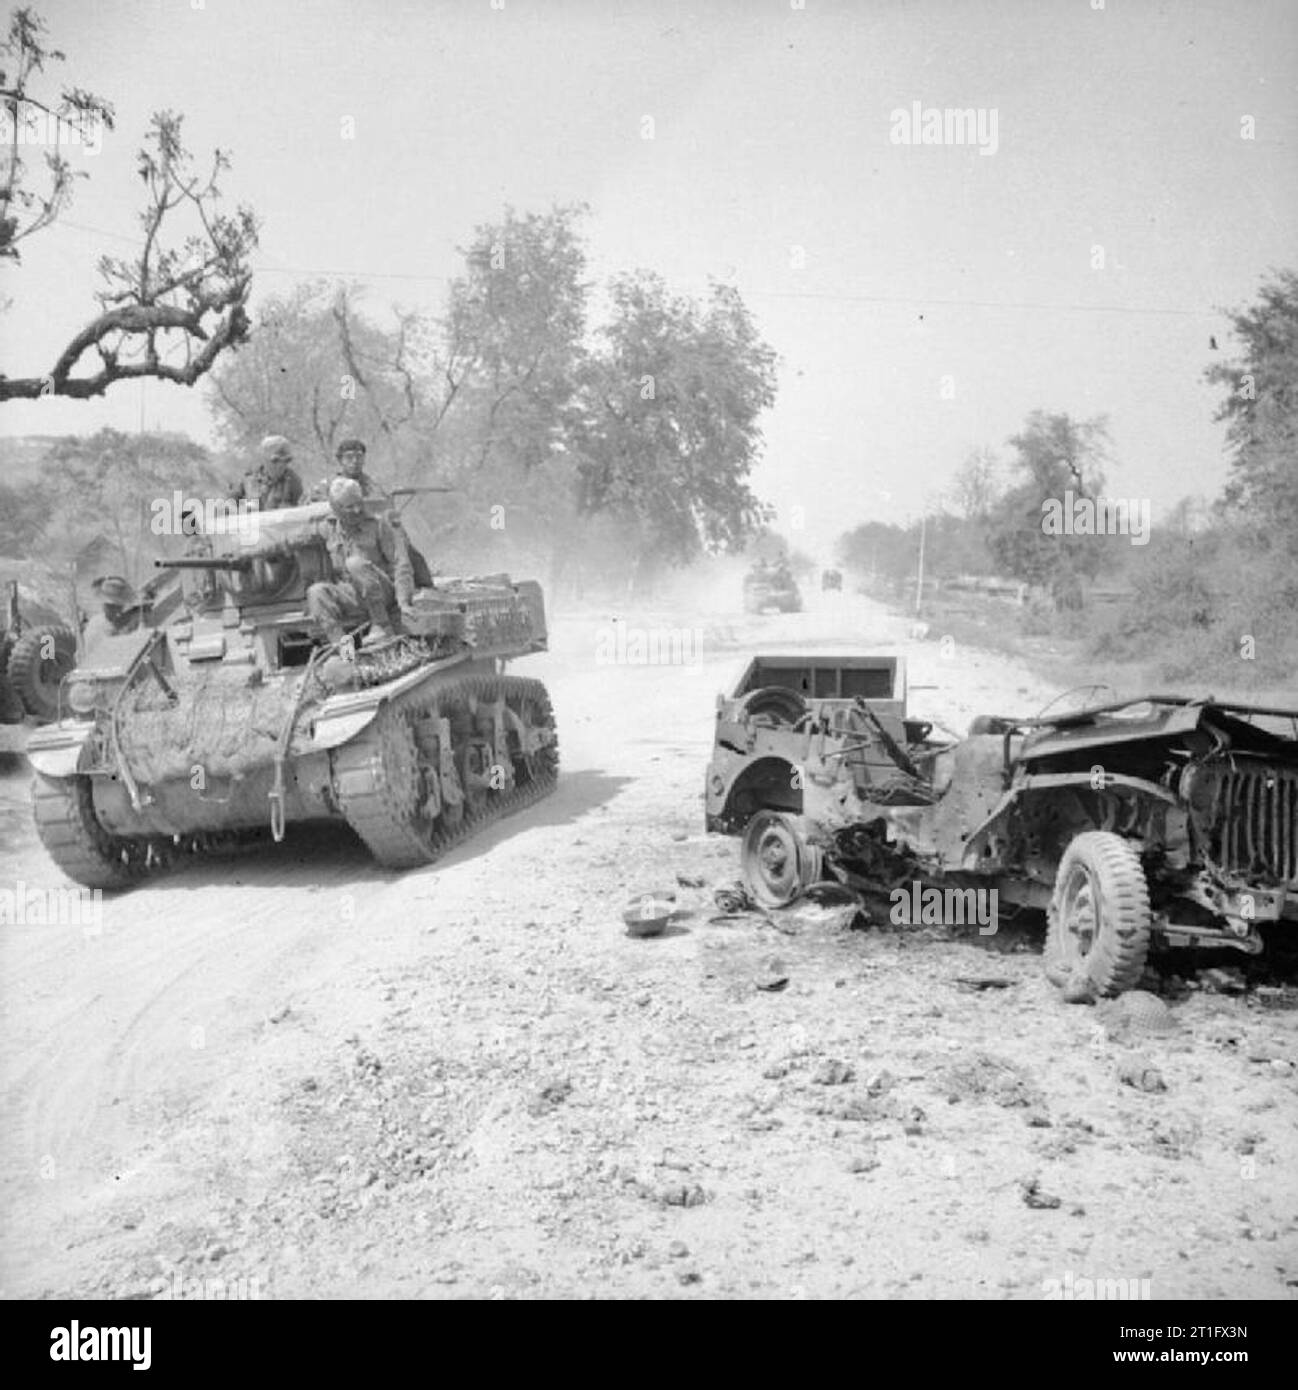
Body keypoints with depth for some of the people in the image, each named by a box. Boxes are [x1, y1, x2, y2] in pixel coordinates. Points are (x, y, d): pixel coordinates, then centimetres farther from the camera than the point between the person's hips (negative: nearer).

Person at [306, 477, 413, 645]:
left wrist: (403, 602, -20)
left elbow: (401, 564, -9)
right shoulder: (330, 527, 6)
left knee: (356, 563, -32)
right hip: (349, 597, 4)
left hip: (381, 593, -4)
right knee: (316, 593, -25)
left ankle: (382, 625, -24)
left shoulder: (379, 525, -4)